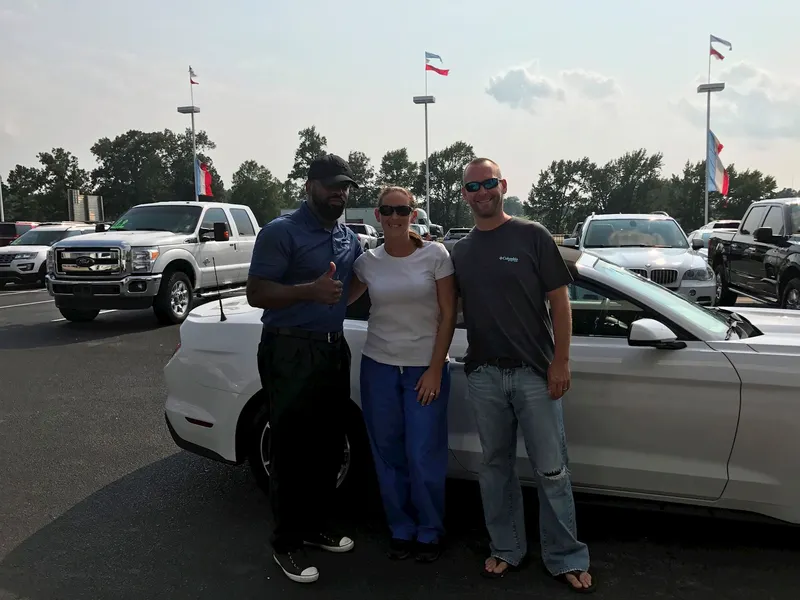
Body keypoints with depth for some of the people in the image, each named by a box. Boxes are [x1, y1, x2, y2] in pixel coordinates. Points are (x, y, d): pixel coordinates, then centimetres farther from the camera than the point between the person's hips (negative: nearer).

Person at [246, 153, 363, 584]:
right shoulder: (281, 232, -9)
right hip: (290, 352, -7)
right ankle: (286, 543, 13)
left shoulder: (349, 238, 13)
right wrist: (310, 291, -30)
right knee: (292, 449, -1)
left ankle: (315, 527, 30)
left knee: (328, 446, 13)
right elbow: (257, 293, -16)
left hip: (334, 349, 7)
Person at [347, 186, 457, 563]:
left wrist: (435, 369, -9)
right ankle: (401, 530, 25)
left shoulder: (435, 255, -6)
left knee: (424, 456, 0)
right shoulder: (367, 262, 1)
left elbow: (448, 315, -5)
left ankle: (429, 533, 22)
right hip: (378, 367, 3)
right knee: (388, 455, 7)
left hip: (426, 367, -2)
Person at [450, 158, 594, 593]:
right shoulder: (460, 251, 10)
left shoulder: (532, 236, -2)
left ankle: (565, 558, 17)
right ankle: (506, 549, 28)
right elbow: (454, 308, 17)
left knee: (551, 470, 3)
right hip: (483, 374, 4)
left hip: (534, 372, -3)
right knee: (495, 465, 13)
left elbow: (559, 300, -3)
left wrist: (560, 362, -9)